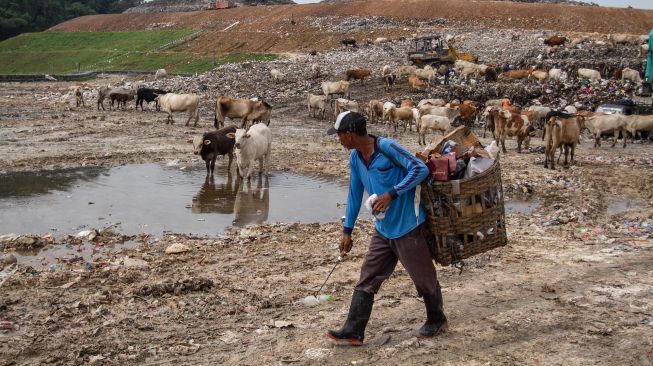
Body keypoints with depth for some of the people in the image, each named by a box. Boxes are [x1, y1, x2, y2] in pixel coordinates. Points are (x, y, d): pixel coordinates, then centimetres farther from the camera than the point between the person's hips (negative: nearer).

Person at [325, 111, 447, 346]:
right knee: (367, 281, 5)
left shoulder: (387, 147, -20)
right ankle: (353, 332, 8)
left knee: (424, 278, 10)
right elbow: (355, 194, 12)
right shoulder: (355, 158, 3)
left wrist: (391, 194, -29)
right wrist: (347, 230, 13)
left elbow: (421, 169, -24)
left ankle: (436, 320, 32)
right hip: (383, 230, 7)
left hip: (407, 227, -7)